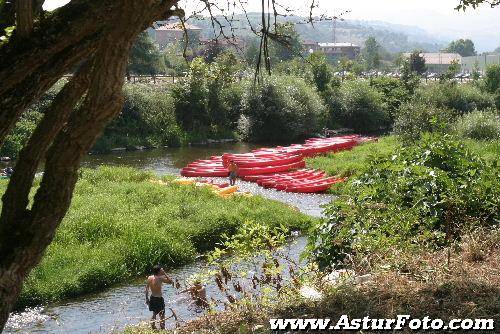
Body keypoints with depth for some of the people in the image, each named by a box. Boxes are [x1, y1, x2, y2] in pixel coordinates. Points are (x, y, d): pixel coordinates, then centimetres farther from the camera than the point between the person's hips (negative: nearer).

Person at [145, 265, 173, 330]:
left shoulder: (149, 278, -3)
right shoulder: (160, 278, -22)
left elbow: (147, 288, 5)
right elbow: (171, 282, -14)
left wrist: (147, 298, 15)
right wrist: (164, 273, -15)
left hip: (152, 298, 7)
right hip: (159, 299, -7)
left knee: (154, 314, 25)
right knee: (162, 316, 8)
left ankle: (153, 328, 35)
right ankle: (162, 329, 12)